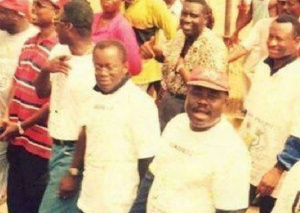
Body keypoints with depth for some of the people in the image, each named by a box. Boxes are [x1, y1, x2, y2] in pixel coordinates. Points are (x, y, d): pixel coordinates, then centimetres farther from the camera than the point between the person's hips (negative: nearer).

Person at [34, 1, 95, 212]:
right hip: (57, 146, 8)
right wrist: (46, 70, -9)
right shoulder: (59, 51, 3)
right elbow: (42, 92, 14)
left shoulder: (96, 66, -22)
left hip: (74, 152, -8)